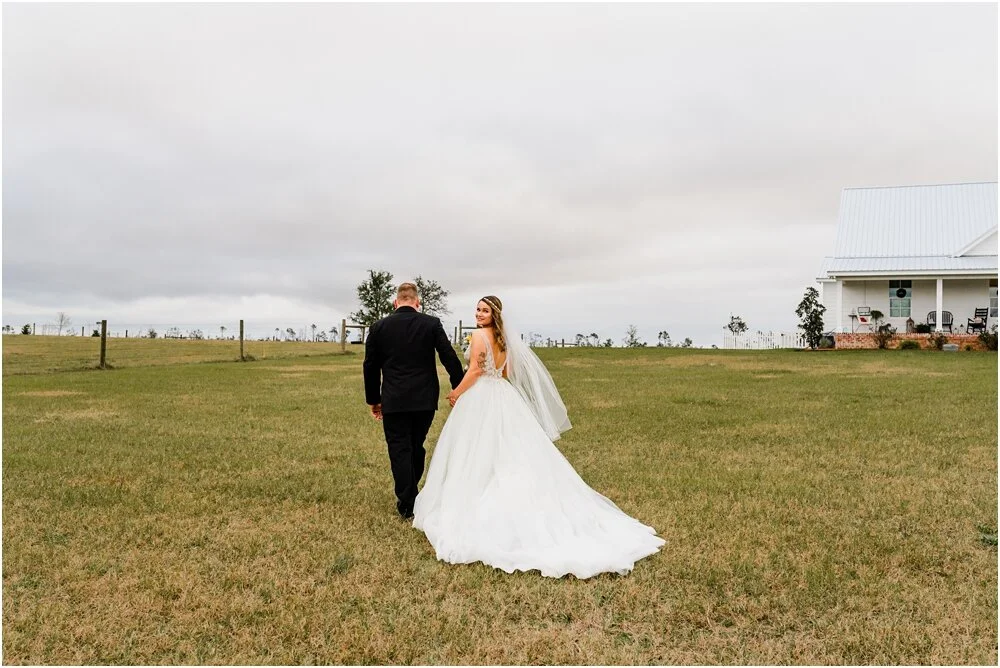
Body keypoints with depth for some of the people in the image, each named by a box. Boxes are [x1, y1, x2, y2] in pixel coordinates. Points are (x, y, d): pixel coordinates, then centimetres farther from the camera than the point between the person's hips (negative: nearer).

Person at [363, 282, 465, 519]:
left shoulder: (379, 327, 0)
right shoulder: (432, 324, -3)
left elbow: (370, 367, 5)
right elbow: (450, 358, -5)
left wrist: (373, 400, 15)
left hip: (394, 401, -1)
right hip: (425, 399, 2)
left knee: (399, 451, 5)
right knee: (417, 447, 18)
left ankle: (407, 504, 6)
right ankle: (410, 494, 30)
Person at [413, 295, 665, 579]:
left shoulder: (479, 335, -14)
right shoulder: (504, 336, 10)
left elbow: (474, 371, -16)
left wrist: (455, 394, -5)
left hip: (481, 400, -8)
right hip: (503, 398, 8)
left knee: (478, 456, 1)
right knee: (514, 454, 8)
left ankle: (472, 508, 10)